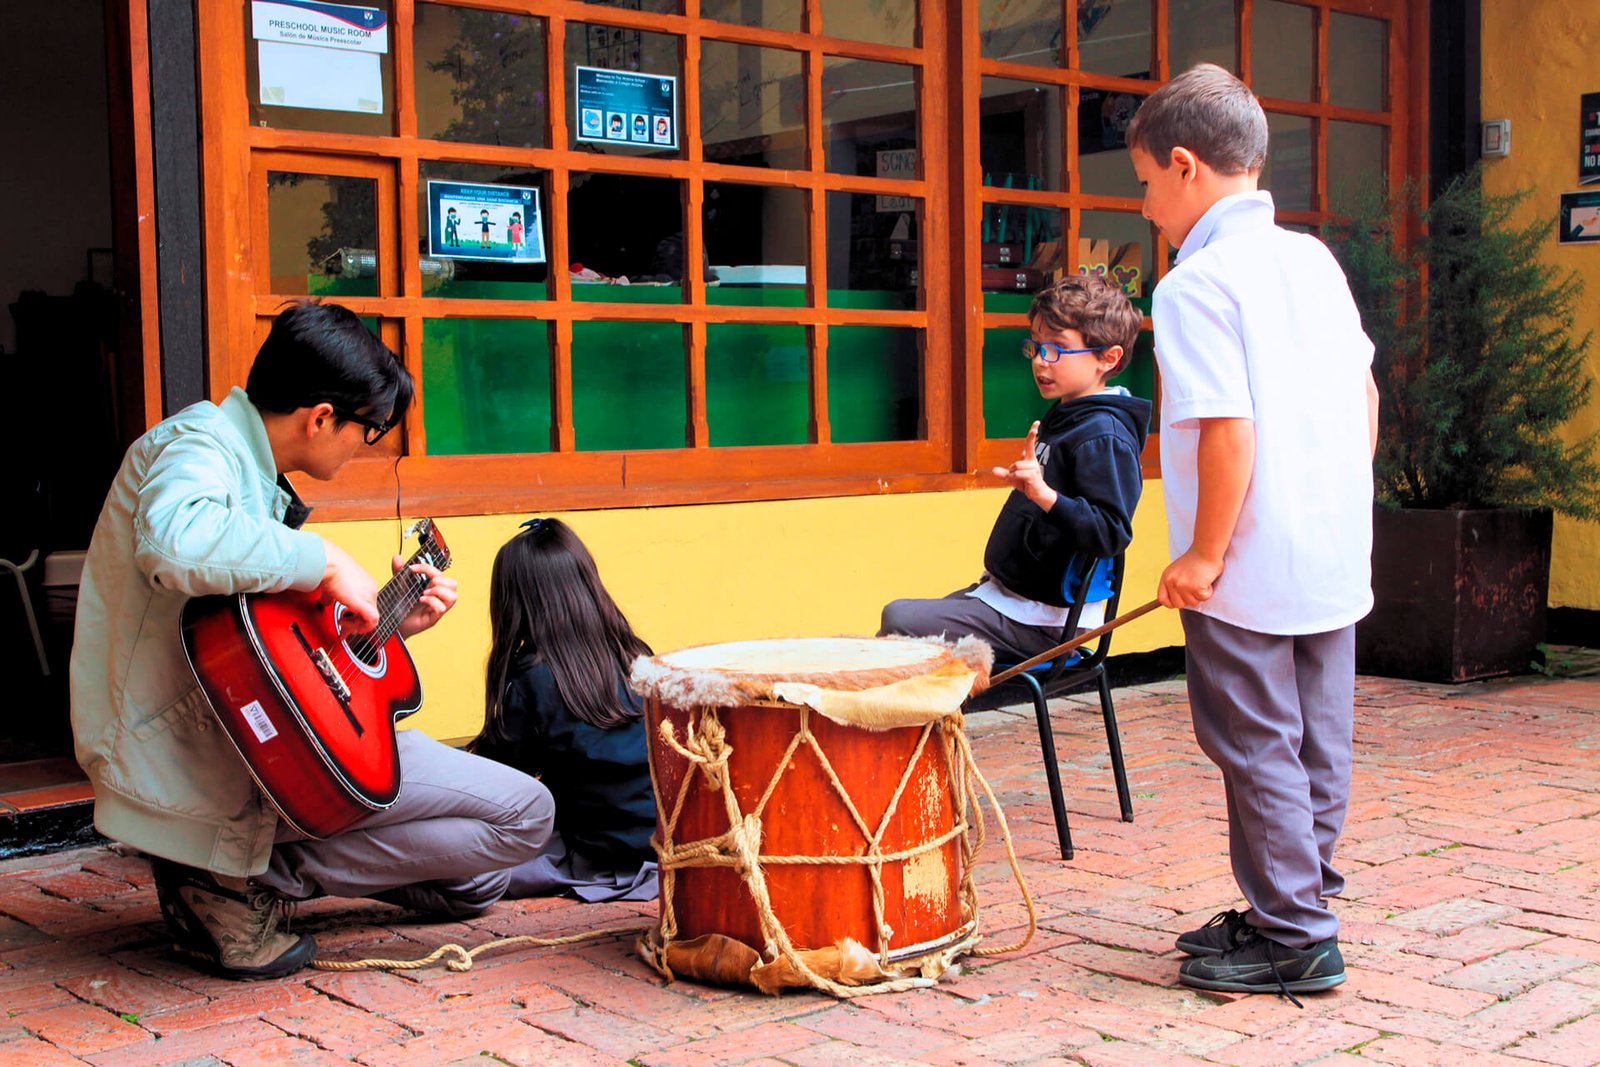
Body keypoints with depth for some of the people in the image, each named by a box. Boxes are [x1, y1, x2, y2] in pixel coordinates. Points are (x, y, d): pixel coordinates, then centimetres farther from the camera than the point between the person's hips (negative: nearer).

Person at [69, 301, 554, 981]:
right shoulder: (199, 444, -12)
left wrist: (387, 623, 14)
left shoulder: (258, 477, 19)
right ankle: (248, 878, -9)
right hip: (201, 754, -10)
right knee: (523, 811, -11)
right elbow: (175, 542, -38)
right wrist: (326, 561, -28)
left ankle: (251, 867, 9)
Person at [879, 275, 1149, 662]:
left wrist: (1045, 495, -39)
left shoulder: (1103, 437, -19)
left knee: (898, 619, -20)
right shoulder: (1065, 416, 13)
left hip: (1038, 623, -11)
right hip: (1006, 593, 11)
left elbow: (1112, 533, -29)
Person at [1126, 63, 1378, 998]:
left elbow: (1229, 429, -22)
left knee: (1259, 751, 3)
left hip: (1248, 571, -8)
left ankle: (1295, 938, 10)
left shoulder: (1197, 282, -15)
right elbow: (1365, 393, 13)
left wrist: (1203, 555, -14)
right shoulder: (1313, 259, 8)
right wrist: (1342, 507, 19)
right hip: (1334, 559, 8)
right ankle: (1299, 905, 28)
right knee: (1319, 744, 15)